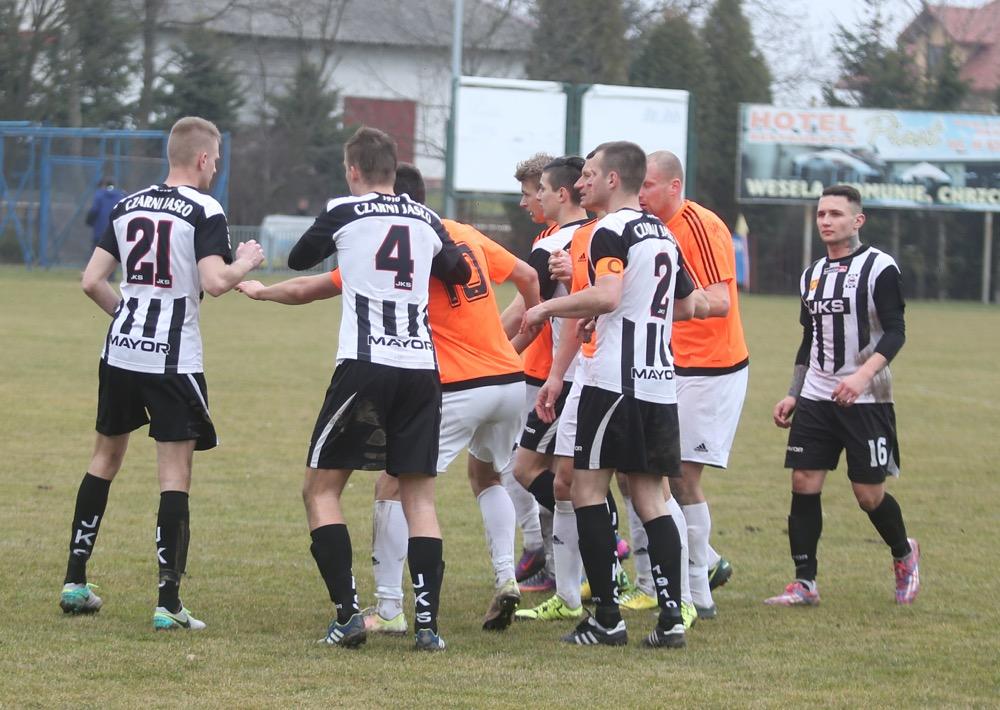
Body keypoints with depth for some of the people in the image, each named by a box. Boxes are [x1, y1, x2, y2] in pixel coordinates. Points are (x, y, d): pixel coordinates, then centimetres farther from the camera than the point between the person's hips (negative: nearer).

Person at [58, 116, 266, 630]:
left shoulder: (127, 206, 9)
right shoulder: (204, 211, -8)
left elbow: (91, 281, 7)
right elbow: (214, 281, -21)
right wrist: (245, 263, -1)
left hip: (120, 352, 6)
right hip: (174, 358, -6)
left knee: (106, 456, 20)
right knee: (175, 471, -2)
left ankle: (74, 581, 21)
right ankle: (168, 601, -7)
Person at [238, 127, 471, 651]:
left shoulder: (344, 213, 2)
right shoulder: (426, 220, 13)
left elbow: (299, 259, 16)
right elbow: (460, 275, 25)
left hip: (365, 366, -4)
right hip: (422, 367, 4)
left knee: (321, 489, 6)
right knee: (418, 494, 9)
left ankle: (348, 612, -6)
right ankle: (427, 622, -1)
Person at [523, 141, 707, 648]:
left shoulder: (612, 231, -9)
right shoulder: (662, 234, 18)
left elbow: (606, 295, -24)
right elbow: (690, 305, 24)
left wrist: (547, 307, -11)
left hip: (616, 378, -8)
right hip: (660, 381, 8)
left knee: (588, 488, -2)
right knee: (649, 496, 8)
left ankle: (606, 617, -5)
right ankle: (671, 616, 0)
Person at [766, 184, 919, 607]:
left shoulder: (878, 267, -7)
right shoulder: (812, 275, 13)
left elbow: (895, 331, -14)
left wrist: (863, 374, -27)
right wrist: (793, 394, 16)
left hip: (865, 399, -6)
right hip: (816, 398, 6)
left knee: (869, 493, -2)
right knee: (804, 484, -3)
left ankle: (904, 555, 26)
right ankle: (804, 584, 2)